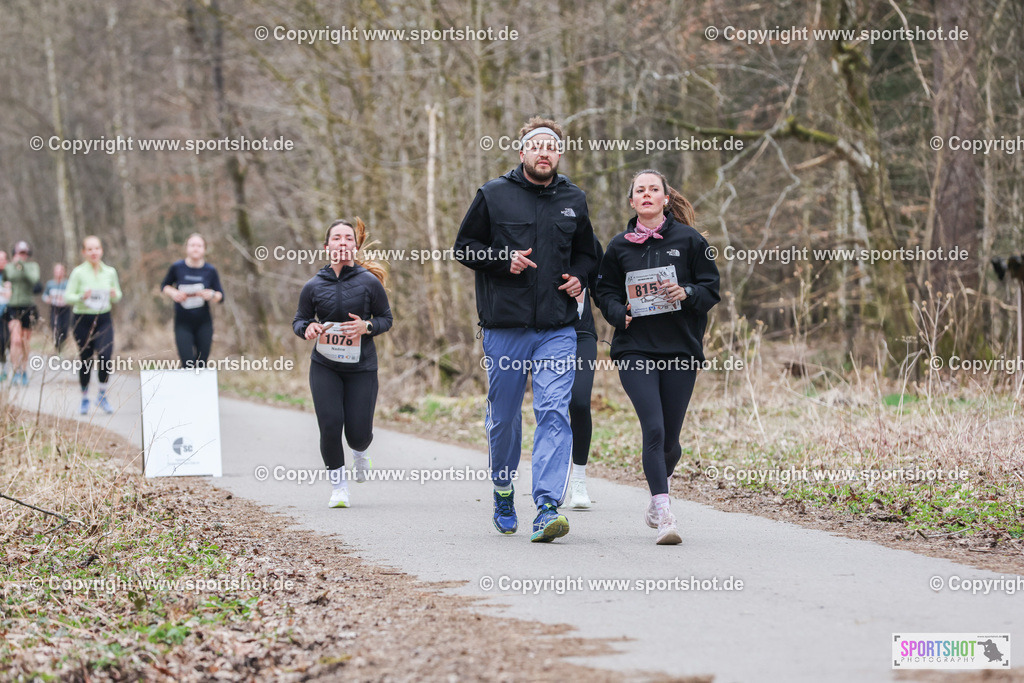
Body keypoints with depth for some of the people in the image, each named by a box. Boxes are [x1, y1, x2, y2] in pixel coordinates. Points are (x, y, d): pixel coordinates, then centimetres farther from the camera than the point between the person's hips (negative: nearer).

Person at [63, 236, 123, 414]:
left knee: (105, 356, -17)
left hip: (104, 319, 1)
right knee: (85, 361, 5)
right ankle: (84, 399, 23)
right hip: (82, 320, -1)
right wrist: (81, 297, -23)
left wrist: (114, 295, -9)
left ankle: (102, 396, 1)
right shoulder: (78, 272, -5)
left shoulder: (110, 272, 4)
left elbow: (118, 296, 14)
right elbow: (67, 296, -4)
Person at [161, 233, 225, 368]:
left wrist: (212, 295, -20)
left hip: (203, 324, 1)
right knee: (187, 364, -12)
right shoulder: (177, 268, -4)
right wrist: (172, 293, -10)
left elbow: (221, 297, 3)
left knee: (202, 364, 5)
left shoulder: (210, 271, -2)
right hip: (183, 323, -1)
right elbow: (164, 285, 11)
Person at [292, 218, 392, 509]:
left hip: (362, 368, -1)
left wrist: (367, 327, -17)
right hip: (324, 367, 1)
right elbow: (299, 320, 9)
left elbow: (386, 318, 3)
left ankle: (359, 452, 39)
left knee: (358, 433, -2)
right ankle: (338, 484, 12)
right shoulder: (314, 286, -2)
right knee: (330, 425, -12)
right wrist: (308, 329, -14)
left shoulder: (369, 282, -6)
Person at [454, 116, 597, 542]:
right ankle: (503, 493, 31)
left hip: (558, 329, 1)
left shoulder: (574, 201, 12)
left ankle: (548, 507, -20)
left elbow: (586, 252, 24)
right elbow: (464, 247, 6)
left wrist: (579, 276, 3)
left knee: (554, 412, -13)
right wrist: (504, 260, -11)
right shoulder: (493, 196, 2)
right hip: (504, 327, -1)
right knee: (503, 417, 8)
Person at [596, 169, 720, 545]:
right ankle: (664, 515, -18)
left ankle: (657, 495, 36)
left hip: (680, 349, 1)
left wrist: (686, 294, -15)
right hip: (634, 350, -1)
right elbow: (606, 292, 14)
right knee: (653, 429, -17)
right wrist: (621, 313, -7)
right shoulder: (619, 246, 8)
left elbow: (711, 288, 5)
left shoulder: (688, 240, 5)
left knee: (670, 439, 6)